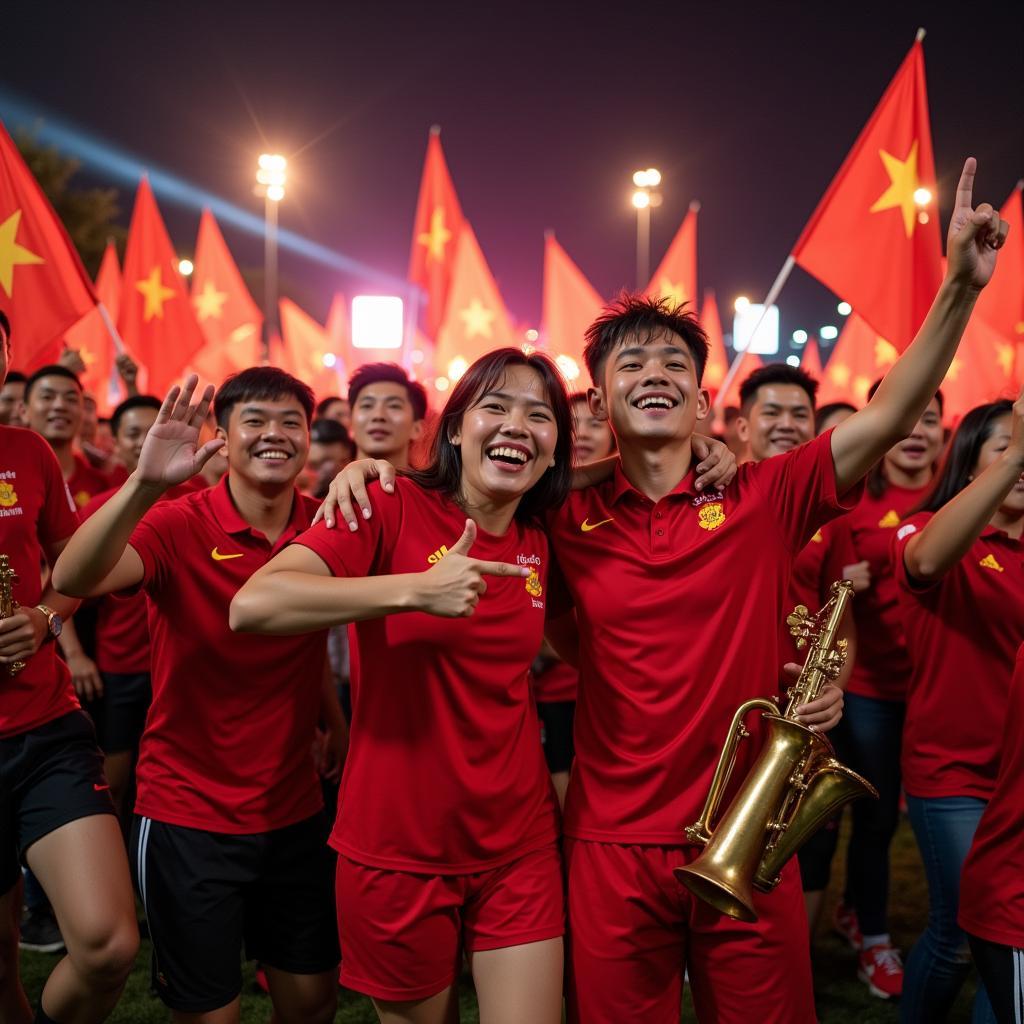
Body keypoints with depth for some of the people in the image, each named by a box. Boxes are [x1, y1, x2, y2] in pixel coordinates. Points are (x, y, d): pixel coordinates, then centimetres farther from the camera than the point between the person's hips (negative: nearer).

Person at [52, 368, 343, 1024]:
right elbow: (73, 579, -35)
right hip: (189, 816, -4)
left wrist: (339, 727, 4)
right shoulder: (179, 526, -15)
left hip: (295, 810, 4)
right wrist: (146, 483, -48)